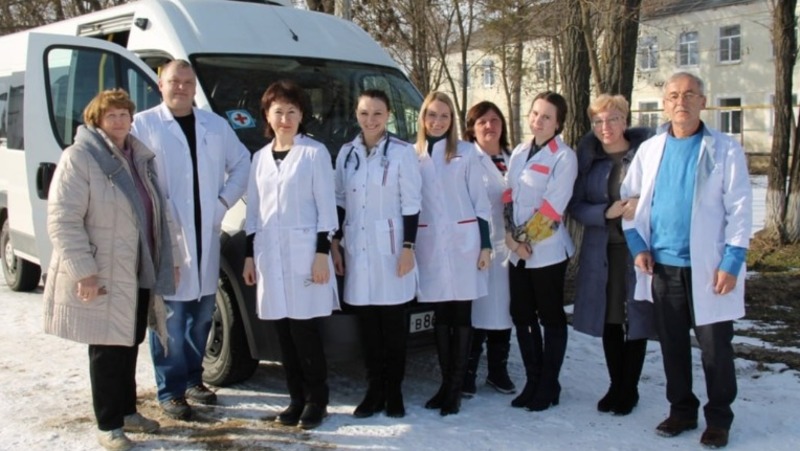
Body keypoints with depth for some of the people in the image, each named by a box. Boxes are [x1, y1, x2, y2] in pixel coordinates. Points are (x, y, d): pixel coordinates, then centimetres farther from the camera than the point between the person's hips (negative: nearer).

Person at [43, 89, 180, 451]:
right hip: (103, 277, -7)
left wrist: (170, 259, 14)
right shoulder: (78, 158, -11)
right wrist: (83, 270, -21)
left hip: (140, 274, 7)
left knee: (129, 346, 17)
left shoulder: (141, 158, 12)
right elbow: (62, 220, -16)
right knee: (107, 350, 3)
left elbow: (161, 213, 18)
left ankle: (127, 410, 32)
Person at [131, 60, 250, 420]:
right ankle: (171, 391, 8)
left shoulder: (216, 125, 14)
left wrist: (224, 201, 2)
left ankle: (192, 378, 27)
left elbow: (241, 163, 15)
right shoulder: (143, 125, -1)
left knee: (202, 313, 12)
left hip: (206, 234, 5)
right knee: (169, 316, -2)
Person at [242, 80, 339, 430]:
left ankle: (316, 400, 11)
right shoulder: (260, 157, 13)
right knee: (284, 332, 8)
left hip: (304, 252, -5)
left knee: (304, 329, -3)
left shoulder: (315, 152, -3)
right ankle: (296, 399, 19)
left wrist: (322, 253, -12)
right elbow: (254, 210, 15)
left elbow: (326, 206, -6)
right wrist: (250, 255, 12)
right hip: (269, 253, 5)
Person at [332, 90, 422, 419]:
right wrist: (335, 243, 9)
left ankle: (394, 392, 15)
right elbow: (340, 201, 13)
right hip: (357, 248, 4)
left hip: (390, 247, -4)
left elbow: (411, 204, -6)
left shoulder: (402, 152, -5)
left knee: (394, 322, 4)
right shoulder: (347, 153, 8)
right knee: (367, 323, 7)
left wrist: (408, 247, -11)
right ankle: (375, 391, 17)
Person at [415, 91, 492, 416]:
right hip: (429, 242, 2)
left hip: (462, 240, -2)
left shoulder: (467, 152, 3)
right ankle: (445, 382, 17)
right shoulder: (412, 155, 8)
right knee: (440, 313, 8)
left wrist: (485, 244, -3)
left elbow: (480, 201, 2)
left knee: (461, 313, 0)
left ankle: (455, 388, 5)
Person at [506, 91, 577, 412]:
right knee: (522, 316, 9)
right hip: (517, 251, 6)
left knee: (551, 318, 4)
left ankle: (548, 386, 15)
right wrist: (512, 237, -4)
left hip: (547, 251, -6)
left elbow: (552, 206, -15)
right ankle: (532, 381, 21)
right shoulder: (519, 153, 12)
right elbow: (509, 196, 9)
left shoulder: (564, 157, -9)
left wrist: (526, 239, -13)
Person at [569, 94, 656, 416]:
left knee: (635, 318, 4)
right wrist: (606, 213, -14)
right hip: (601, 251, 3)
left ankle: (629, 389, 19)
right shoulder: (588, 157, 4)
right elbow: (576, 206, 3)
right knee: (608, 319, 9)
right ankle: (615, 386, 25)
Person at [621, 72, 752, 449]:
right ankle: (681, 410, 28)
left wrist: (731, 262, -12)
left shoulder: (726, 150, -3)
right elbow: (629, 197, 12)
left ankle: (718, 418, 21)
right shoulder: (649, 150, 7)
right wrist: (637, 244, 1)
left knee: (715, 346, 5)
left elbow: (739, 210, -5)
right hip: (662, 265, 3)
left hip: (708, 267, -3)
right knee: (672, 344, 12)